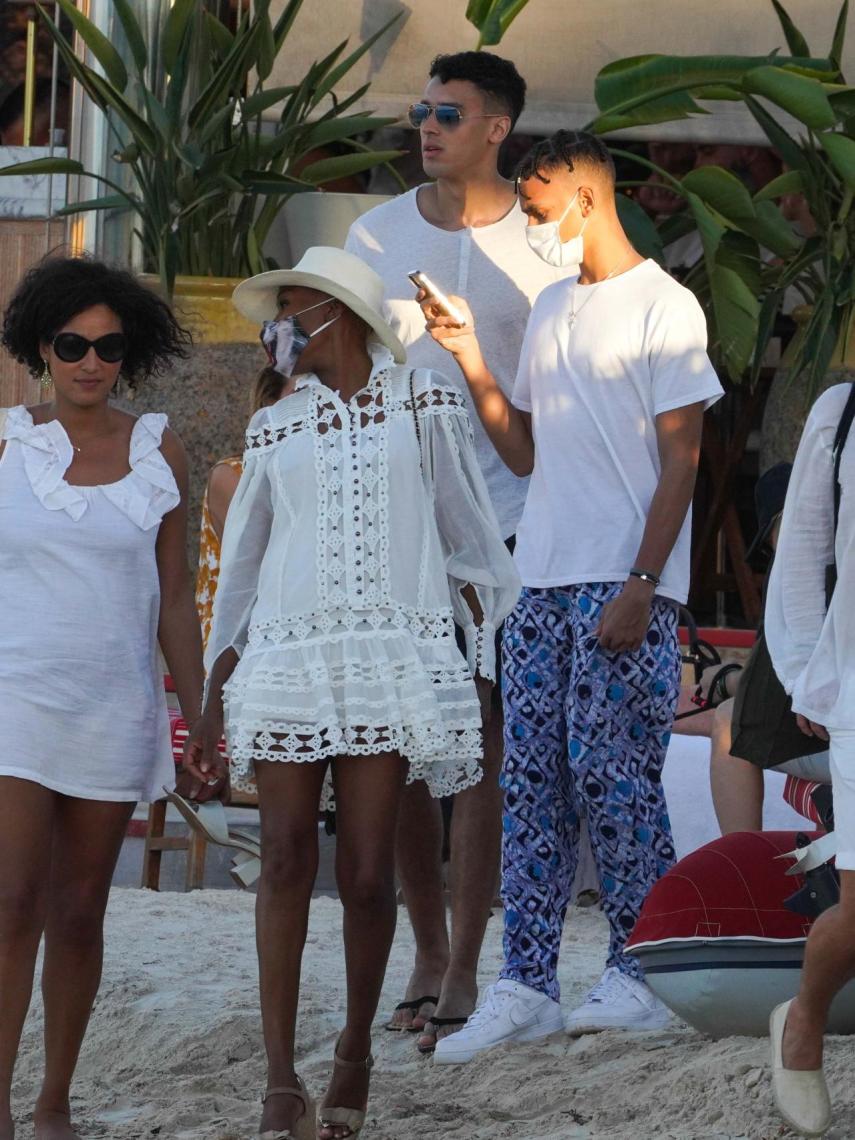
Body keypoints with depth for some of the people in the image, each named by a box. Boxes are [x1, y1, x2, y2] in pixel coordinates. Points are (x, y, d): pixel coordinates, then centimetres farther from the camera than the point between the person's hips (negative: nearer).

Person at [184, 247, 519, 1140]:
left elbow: (471, 543, 9)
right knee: (286, 862, -6)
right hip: (287, 657, 2)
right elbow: (240, 572, 17)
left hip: (392, 660, -2)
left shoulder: (424, 408, 8)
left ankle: (357, 1050, 15)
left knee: (367, 873, -5)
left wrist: (482, 669, 4)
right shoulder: (275, 430, 15)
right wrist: (212, 708, 12)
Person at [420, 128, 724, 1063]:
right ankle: (523, 987, 3)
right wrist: (468, 359, 7)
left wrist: (640, 588, -16)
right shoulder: (549, 310, 18)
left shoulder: (662, 307, -5)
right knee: (531, 782, 3)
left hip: (623, 584, -7)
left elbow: (680, 461, -9)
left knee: (612, 773, -8)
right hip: (544, 579, 7)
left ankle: (641, 975, 2)